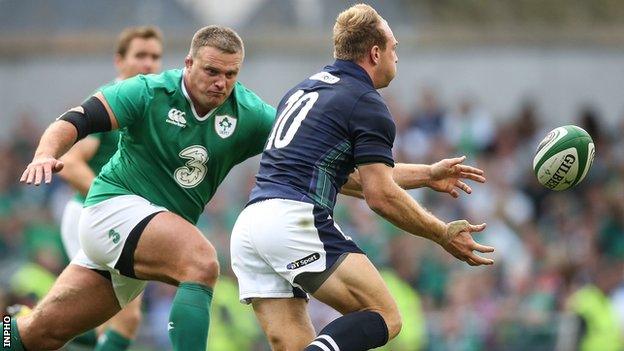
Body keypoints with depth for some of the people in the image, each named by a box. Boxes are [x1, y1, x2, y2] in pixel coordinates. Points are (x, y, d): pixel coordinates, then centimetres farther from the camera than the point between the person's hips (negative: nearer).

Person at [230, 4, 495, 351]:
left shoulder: (303, 90, 26)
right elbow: (381, 196, -6)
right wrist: (444, 234, 4)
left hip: (247, 228, 8)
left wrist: (427, 174, 39)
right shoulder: (367, 104, 0)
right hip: (296, 222, -8)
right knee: (384, 317, -5)